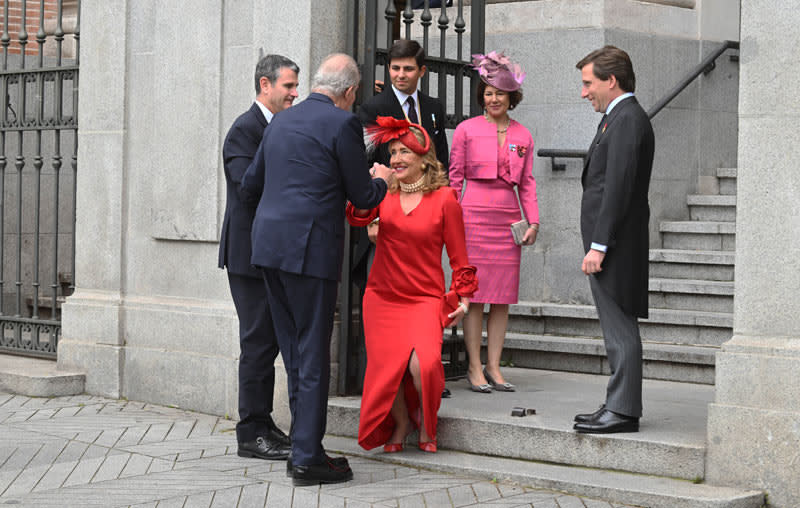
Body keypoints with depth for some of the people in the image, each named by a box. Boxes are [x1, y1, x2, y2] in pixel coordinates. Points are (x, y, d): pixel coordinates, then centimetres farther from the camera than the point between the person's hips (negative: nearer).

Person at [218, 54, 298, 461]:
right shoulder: (244, 130, -12)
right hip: (250, 254, -9)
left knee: (271, 339, 13)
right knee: (258, 340, -7)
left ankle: (263, 424, 22)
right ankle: (251, 433, -1)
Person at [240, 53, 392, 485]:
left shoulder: (281, 121, 15)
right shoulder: (342, 124, -7)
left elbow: (250, 185, 23)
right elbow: (362, 197, -4)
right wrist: (381, 179, 19)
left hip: (268, 243, 7)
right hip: (309, 249, -7)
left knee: (295, 352, 13)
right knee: (313, 355, -2)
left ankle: (305, 449, 18)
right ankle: (307, 458, -1)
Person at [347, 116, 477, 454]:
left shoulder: (444, 199, -1)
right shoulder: (385, 193, 6)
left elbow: (458, 255, 4)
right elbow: (357, 218, -12)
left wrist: (463, 297, 2)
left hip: (425, 299, -3)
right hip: (382, 298, 3)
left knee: (423, 364, -24)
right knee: (387, 367, -8)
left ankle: (425, 420, 8)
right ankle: (400, 424, 23)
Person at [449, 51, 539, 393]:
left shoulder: (522, 136, 12)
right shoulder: (467, 130, 2)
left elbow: (527, 182, 14)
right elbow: (454, 176, 3)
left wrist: (534, 221, 5)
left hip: (508, 220, 4)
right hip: (474, 216, -3)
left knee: (503, 295, 3)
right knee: (474, 294, -3)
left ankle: (493, 367, 10)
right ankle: (474, 368, 3)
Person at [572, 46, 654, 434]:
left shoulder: (628, 119, -14)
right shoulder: (618, 118, 19)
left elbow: (618, 187, -21)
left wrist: (598, 246, -22)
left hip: (614, 245, -10)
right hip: (608, 243, 10)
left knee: (620, 330, -6)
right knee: (617, 330, 13)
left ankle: (622, 411, -3)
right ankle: (619, 406, 19)